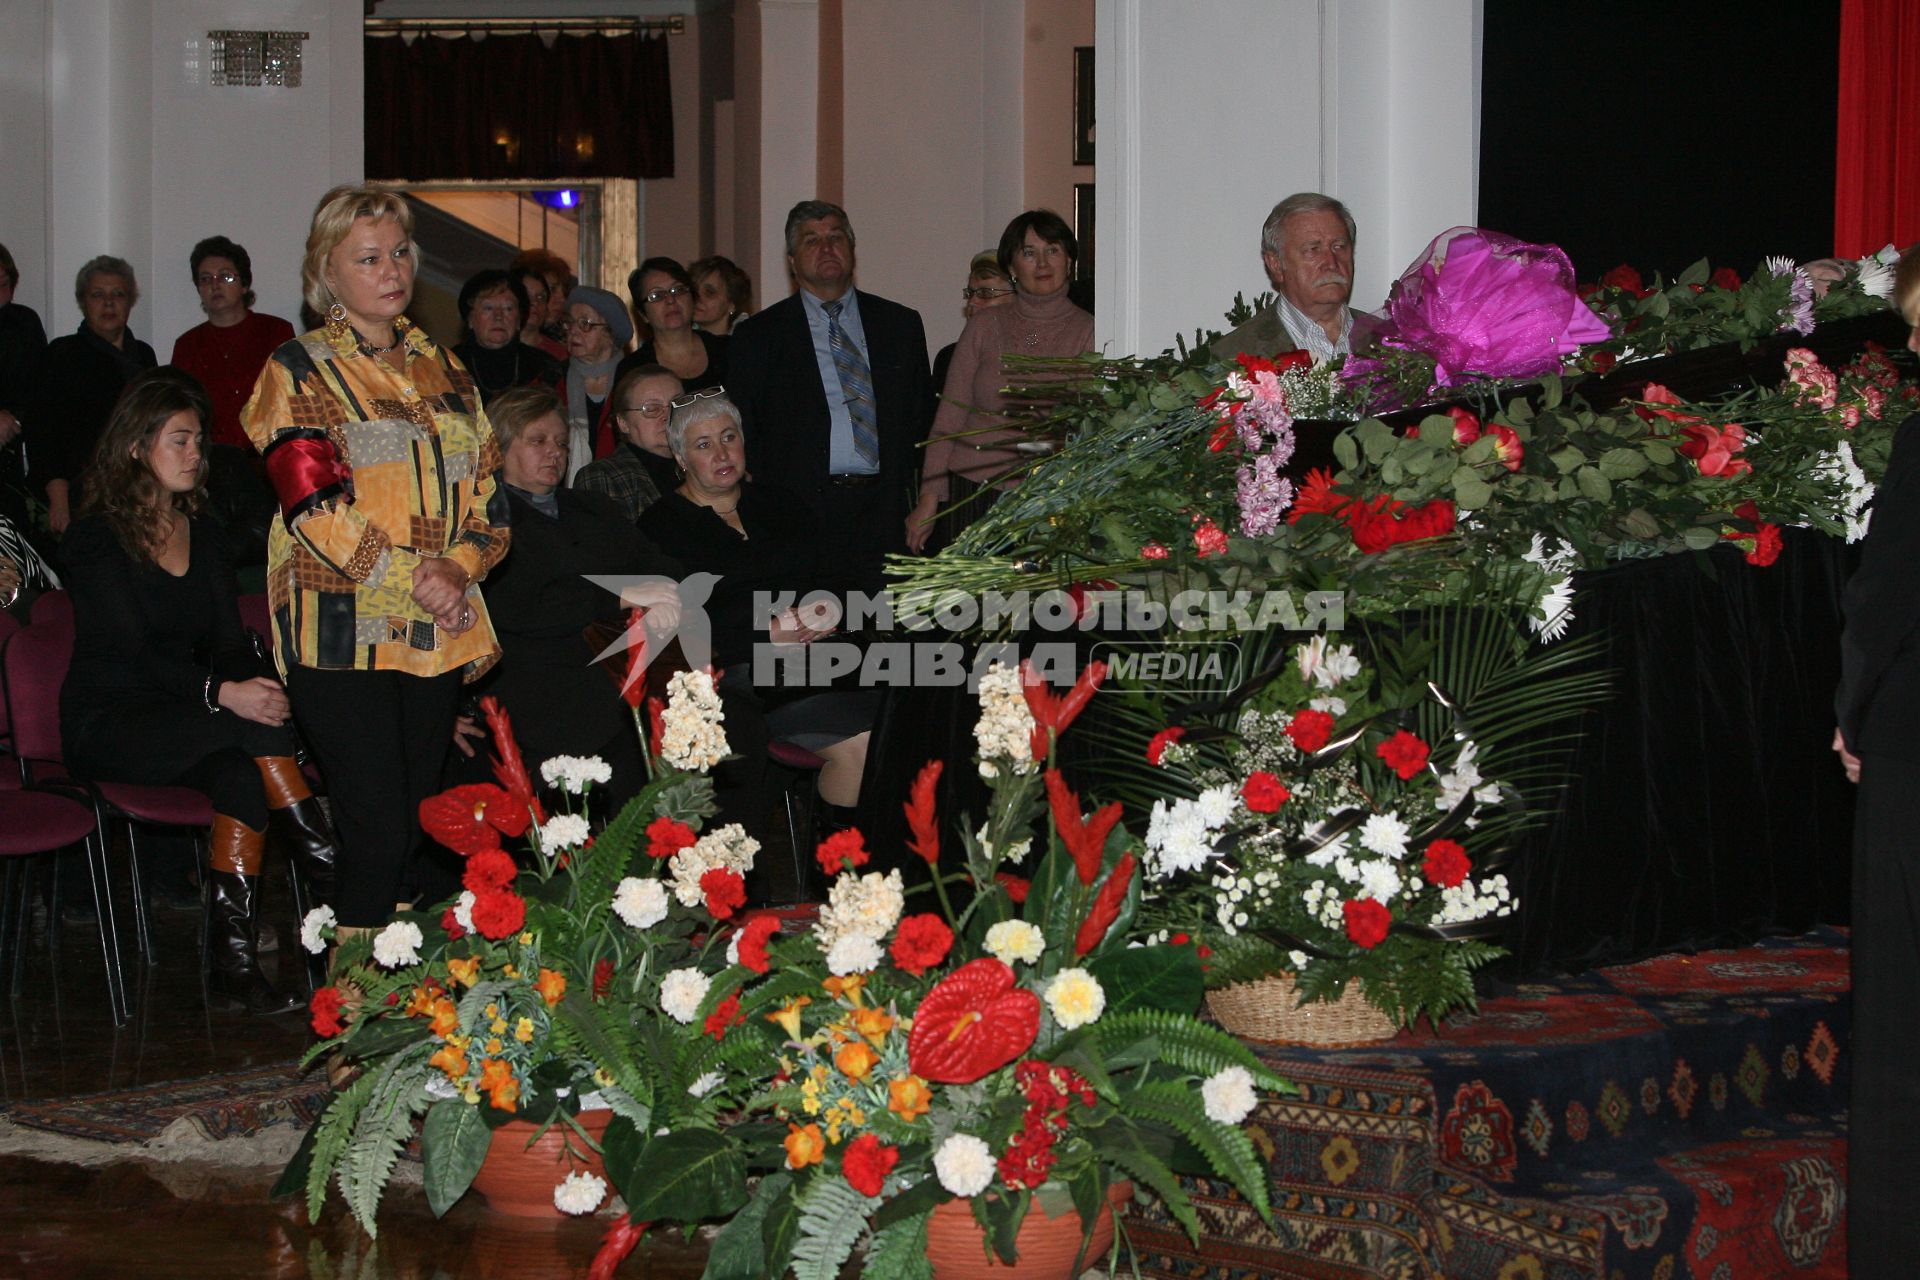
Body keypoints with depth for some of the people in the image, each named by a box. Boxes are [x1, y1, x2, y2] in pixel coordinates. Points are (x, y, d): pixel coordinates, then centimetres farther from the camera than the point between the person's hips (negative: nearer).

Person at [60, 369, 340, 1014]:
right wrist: (222, 694, -30)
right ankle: (335, 876, -28)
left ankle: (234, 961, -35)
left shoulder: (205, 538, 16)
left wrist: (255, 687, -17)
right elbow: (130, 651, -16)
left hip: (185, 719, 5)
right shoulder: (95, 538, -4)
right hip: (107, 725, -5)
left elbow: (229, 643, 8)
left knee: (240, 772, -31)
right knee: (250, 730, -32)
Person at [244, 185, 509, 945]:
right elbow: (315, 503, -10)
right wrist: (413, 576, -15)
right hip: (343, 633, -5)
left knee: (415, 824, 6)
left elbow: (487, 496, 13)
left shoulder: (442, 371, 17)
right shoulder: (298, 374, 1)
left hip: (438, 629, 5)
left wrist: (458, 567, -6)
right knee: (379, 826, -12)